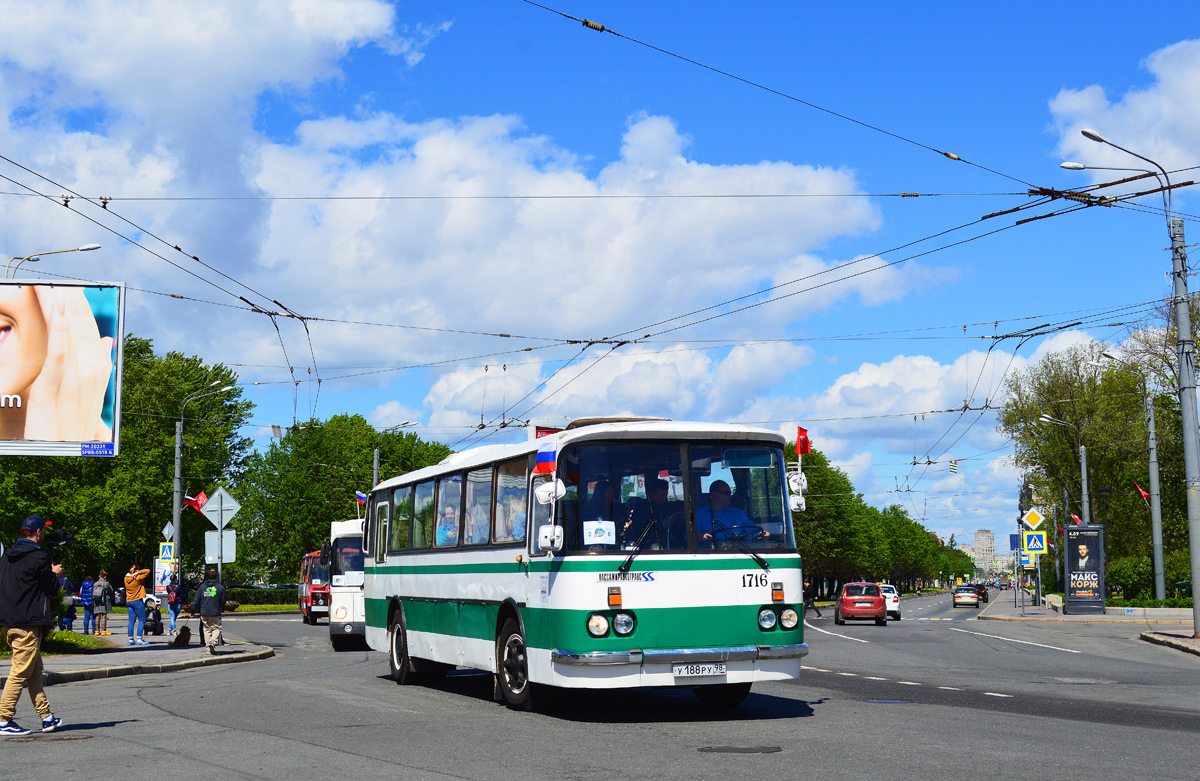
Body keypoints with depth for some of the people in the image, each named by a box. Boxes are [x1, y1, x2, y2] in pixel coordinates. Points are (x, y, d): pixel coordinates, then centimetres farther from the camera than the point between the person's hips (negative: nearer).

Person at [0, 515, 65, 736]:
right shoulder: (39, 557, -12)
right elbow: (52, 591, -9)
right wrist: (55, 574, 12)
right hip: (28, 623, -9)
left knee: (35, 670, 14)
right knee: (21, 672, -6)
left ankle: (46, 717, 19)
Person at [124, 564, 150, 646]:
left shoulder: (126, 578, 4)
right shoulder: (138, 578, -12)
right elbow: (148, 571, -10)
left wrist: (132, 574, 9)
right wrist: (137, 573, -11)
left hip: (128, 601, 6)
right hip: (137, 601, -6)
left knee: (131, 621, 8)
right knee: (142, 620, -1)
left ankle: (130, 639, 6)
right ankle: (139, 639, -9)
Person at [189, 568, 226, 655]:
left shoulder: (202, 587, 3)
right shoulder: (220, 587, -2)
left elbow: (196, 600, 4)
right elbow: (223, 601, 5)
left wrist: (192, 611, 12)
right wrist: (222, 609, 23)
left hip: (204, 613, 2)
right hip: (215, 613, -2)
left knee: (206, 629, 12)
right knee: (216, 628, 3)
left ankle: (208, 647, 9)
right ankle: (212, 642, -22)